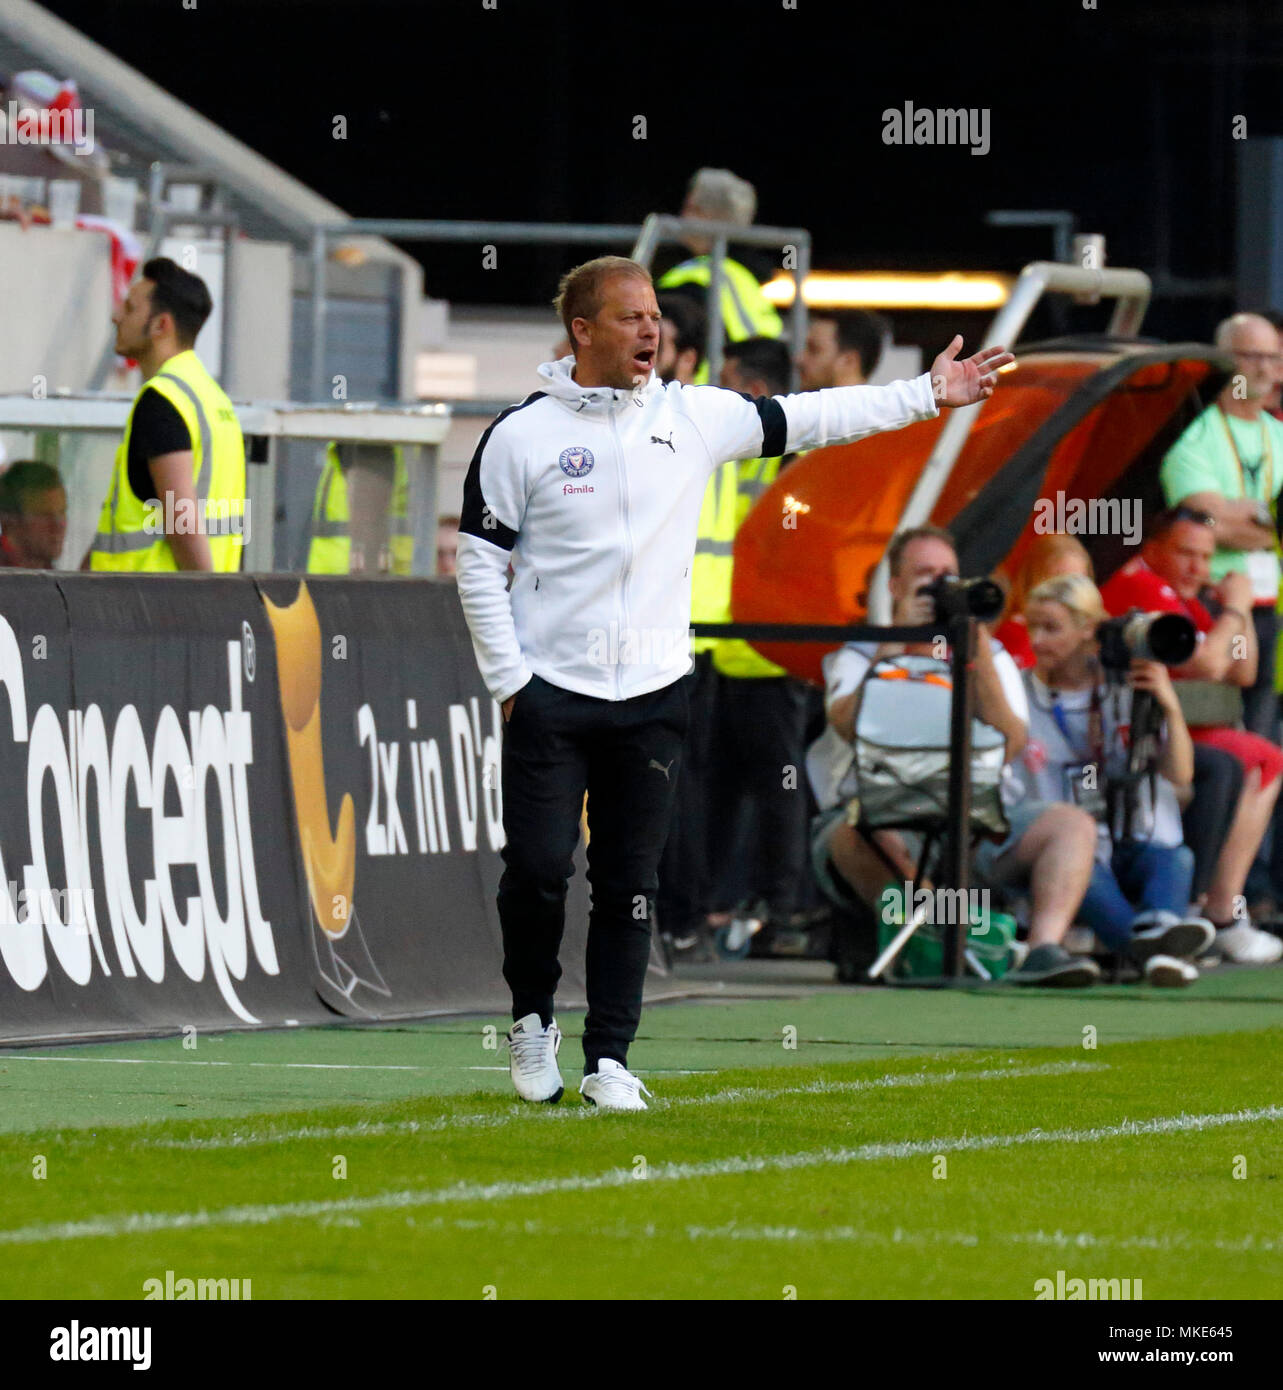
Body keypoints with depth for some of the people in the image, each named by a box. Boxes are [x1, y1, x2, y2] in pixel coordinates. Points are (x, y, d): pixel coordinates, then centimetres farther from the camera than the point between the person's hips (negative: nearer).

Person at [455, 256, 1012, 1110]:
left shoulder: (694, 418, 5)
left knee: (631, 885, 3)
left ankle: (610, 1057, 9)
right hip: (549, 695, -3)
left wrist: (928, 396, 7)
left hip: (653, 695, 3)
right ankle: (533, 1018, 17)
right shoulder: (522, 435, -3)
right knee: (539, 868, -7)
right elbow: (480, 565, -1)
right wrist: (510, 679, -6)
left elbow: (808, 421, 11)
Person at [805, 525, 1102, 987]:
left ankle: (1043, 950, -41)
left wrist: (978, 655, -9)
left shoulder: (992, 658, 18)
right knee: (859, 828, -37)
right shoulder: (859, 658, 12)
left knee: (1073, 824, -22)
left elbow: (1009, 747, -1)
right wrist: (897, 639, -11)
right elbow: (849, 724, -13)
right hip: (891, 823, -3)